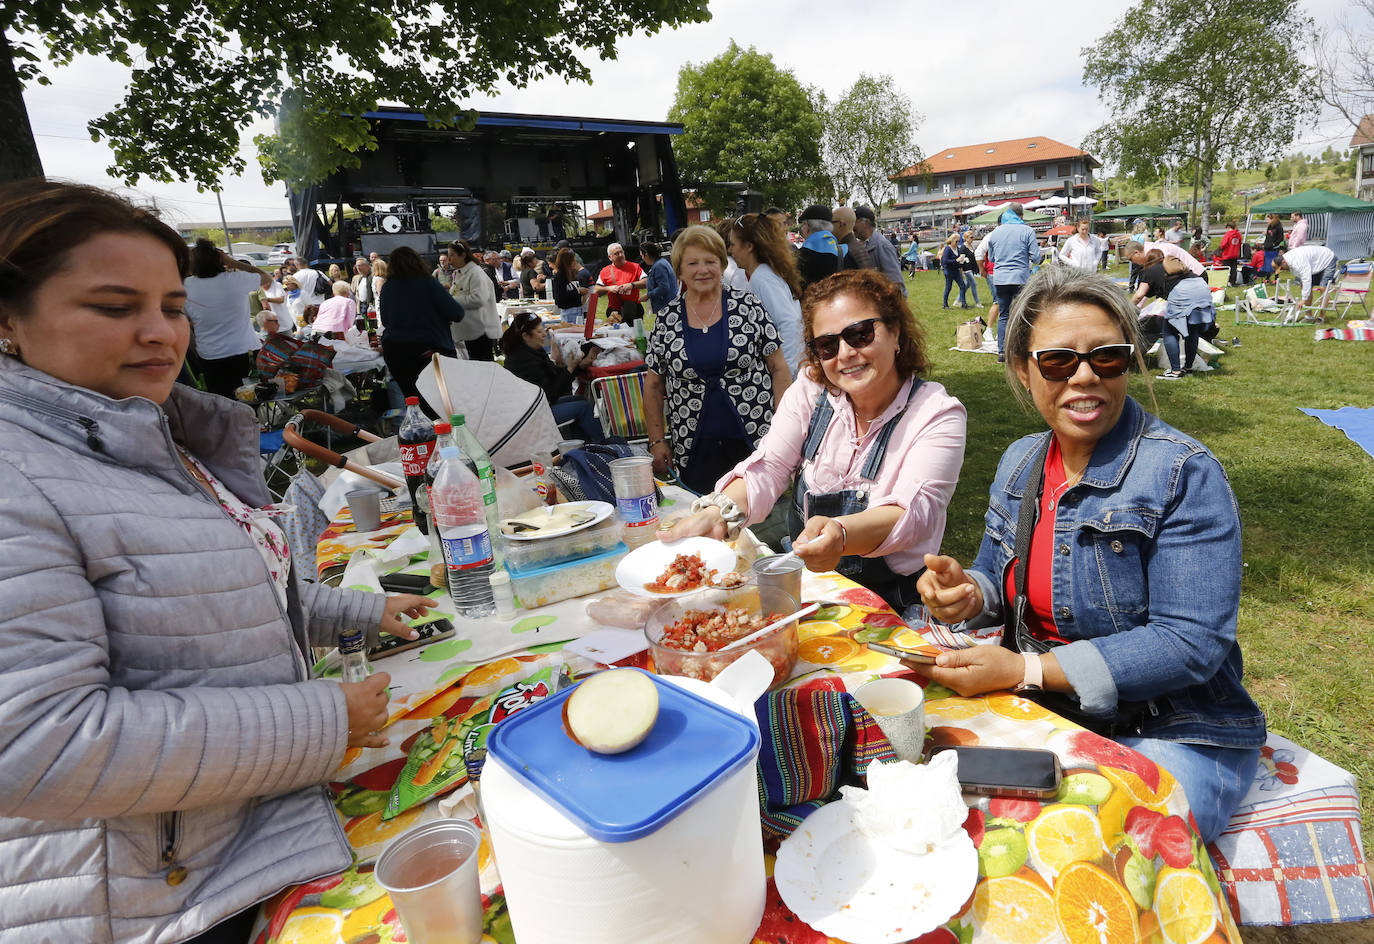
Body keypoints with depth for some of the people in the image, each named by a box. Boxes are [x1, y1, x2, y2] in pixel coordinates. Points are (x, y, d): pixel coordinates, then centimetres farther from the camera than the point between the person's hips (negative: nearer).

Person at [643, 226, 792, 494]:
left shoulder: (747, 306, 0)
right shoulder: (667, 320, 4)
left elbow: (779, 369, 1)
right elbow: (653, 386, 10)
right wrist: (657, 441, 4)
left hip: (756, 441, -1)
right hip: (694, 449, 1)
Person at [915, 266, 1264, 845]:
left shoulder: (1184, 475, -16)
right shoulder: (1020, 463, 4)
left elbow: (1192, 644, -21)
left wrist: (1026, 670, -27)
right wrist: (967, 593, -12)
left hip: (1171, 737, -5)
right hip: (1040, 714, 5)